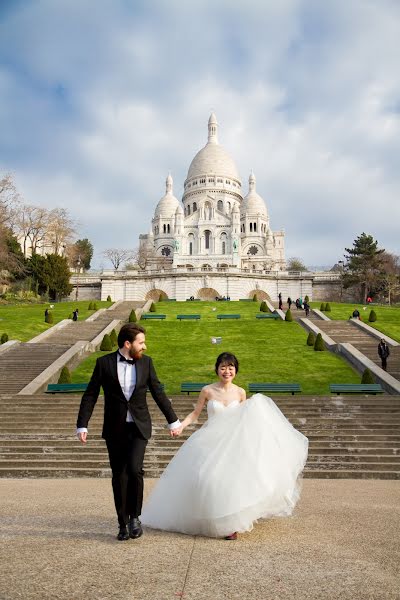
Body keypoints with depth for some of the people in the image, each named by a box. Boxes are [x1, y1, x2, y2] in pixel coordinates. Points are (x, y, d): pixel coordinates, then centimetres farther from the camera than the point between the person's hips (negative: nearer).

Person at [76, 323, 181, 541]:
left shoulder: (146, 362, 1)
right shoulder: (104, 363, -5)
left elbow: (158, 392, 7)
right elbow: (90, 396, -2)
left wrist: (173, 420, 10)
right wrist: (82, 425, -8)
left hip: (139, 427, 0)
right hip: (115, 429, 0)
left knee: (134, 470, -16)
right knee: (119, 476, 7)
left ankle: (134, 516, 7)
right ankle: (123, 523, 23)